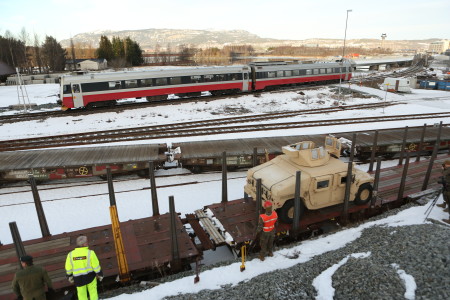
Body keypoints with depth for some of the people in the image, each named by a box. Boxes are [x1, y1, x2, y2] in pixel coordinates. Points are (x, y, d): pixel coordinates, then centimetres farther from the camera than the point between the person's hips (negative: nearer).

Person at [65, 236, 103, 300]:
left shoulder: (70, 254, -10)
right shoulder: (90, 253, -18)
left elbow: (68, 268, 0)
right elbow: (96, 266, -12)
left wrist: (69, 276, 19)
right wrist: (100, 274, 3)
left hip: (78, 278, 2)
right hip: (90, 276, -2)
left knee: (82, 294, 19)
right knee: (93, 291, 17)